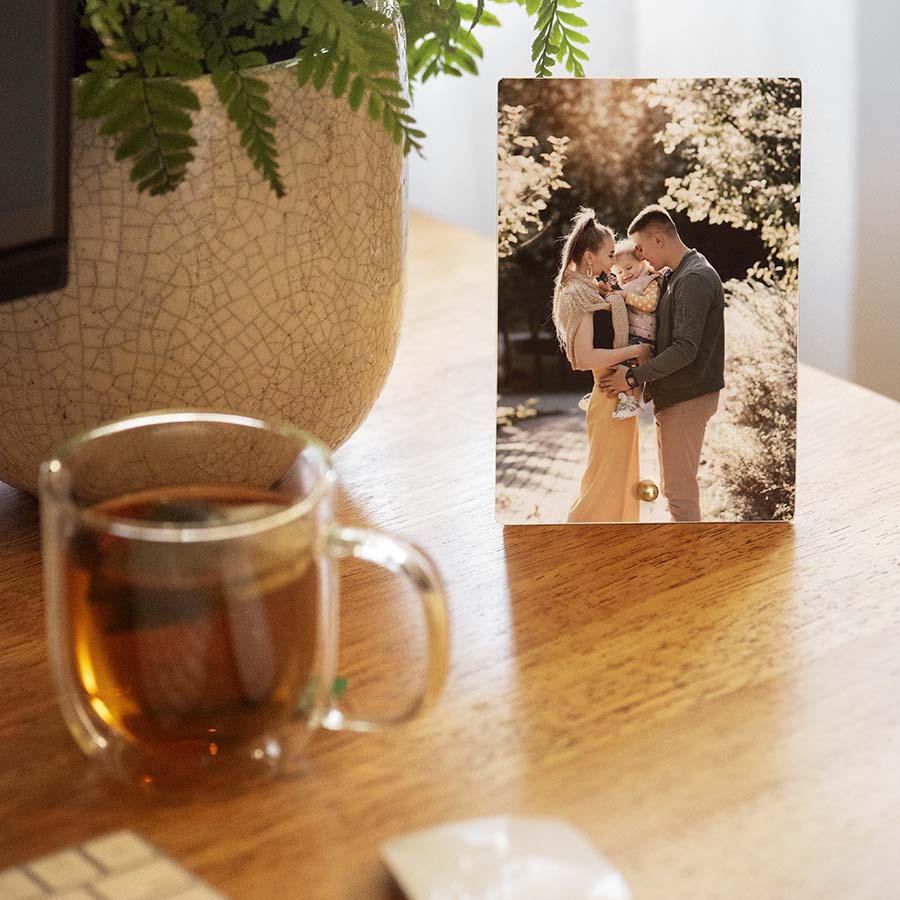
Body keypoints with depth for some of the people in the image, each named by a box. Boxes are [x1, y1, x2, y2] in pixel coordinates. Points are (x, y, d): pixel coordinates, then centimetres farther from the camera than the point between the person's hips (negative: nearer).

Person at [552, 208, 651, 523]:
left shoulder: (593, 290, 11)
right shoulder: (578, 295, -17)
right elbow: (584, 357, -26)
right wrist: (635, 351, -21)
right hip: (611, 398, -10)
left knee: (621, 478, 18)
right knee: (604, 481, -3)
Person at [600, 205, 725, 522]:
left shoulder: (694, 279, -18)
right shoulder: (678, 275, 14)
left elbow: (685, 349, -24)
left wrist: (633, 377, -20)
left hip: (688, 398, -10)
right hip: (675, 395, 10)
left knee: (680, 490, -5)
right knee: (673, 485, 17)